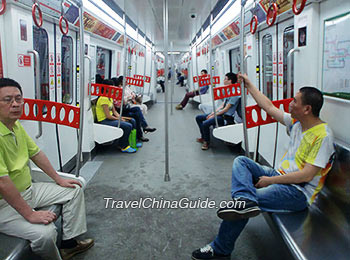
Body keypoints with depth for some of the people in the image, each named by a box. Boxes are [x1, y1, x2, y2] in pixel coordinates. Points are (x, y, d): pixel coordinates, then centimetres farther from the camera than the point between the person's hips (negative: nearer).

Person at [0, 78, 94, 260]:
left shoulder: (16, 125, 2)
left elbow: (36, 153, 13)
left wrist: (58, 179, 14)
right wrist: (30, 214, -27)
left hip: (27, 190, 10)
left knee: (75, 190, 13)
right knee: (45, 233, -30)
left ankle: (69, 244, 18)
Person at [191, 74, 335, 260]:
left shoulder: (322, 136, -17)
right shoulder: (296, 122, 7)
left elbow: (307, 175, -21)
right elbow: (269, 107, 15)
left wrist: (270, 180, -16)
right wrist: (248, 85, 18)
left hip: (299, 192, -9)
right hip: (280, 177, 9)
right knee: (241, 161, -5)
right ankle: (245, 199, -33)